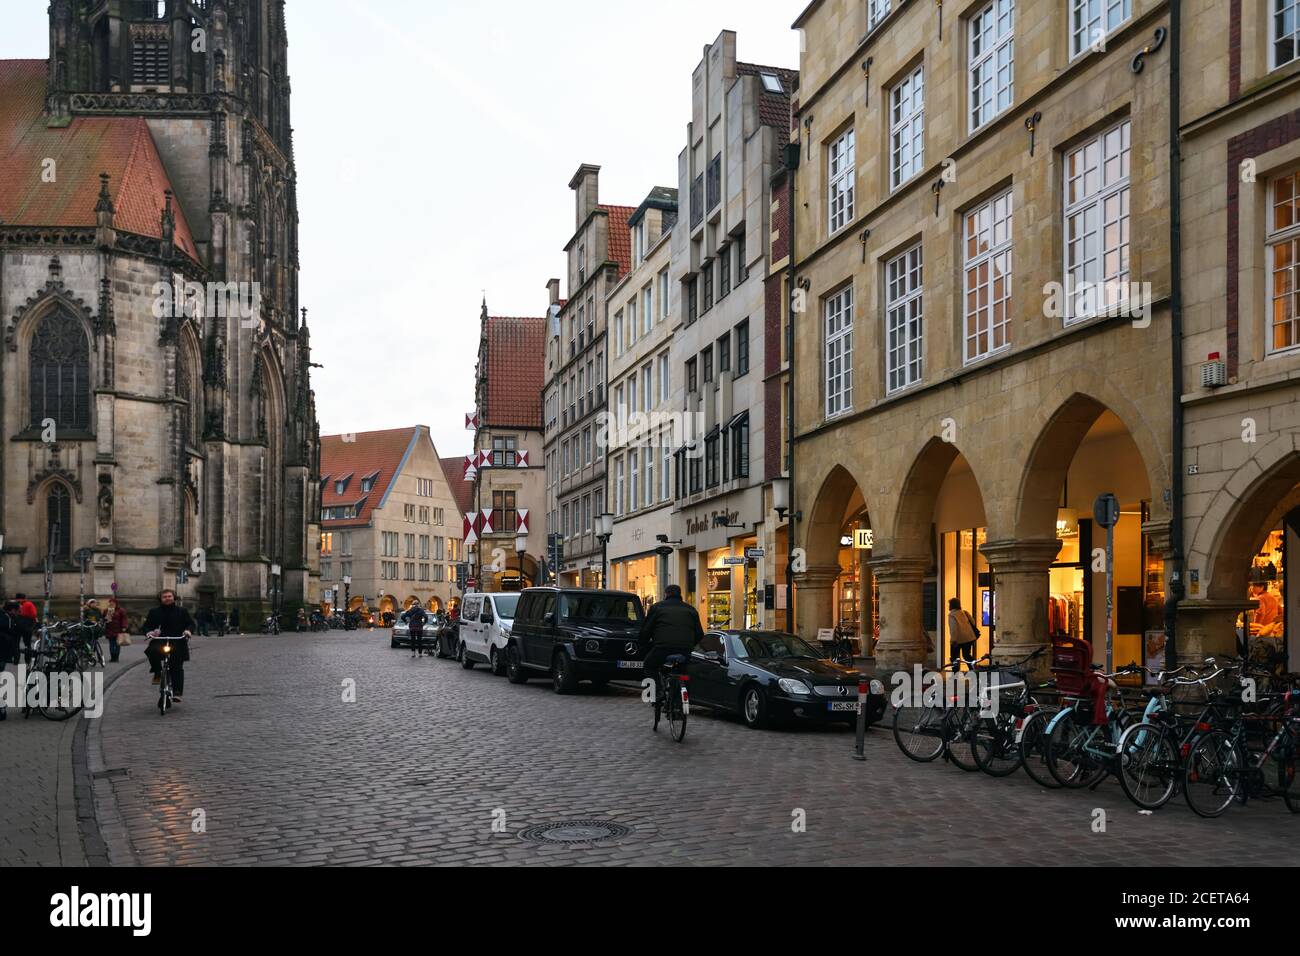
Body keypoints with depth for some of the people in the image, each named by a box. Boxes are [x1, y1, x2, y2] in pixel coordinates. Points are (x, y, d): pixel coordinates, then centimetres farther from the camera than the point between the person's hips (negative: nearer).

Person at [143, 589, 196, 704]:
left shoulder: (181, 611, 11)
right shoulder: (154, 612, 13)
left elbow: (191, 623, 9)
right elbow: (147, 625, 14)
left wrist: (188, 630, -13)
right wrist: (149, 631, -9)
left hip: (177, 643, 0)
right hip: (160, 640, 1)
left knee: (177, 668, -7)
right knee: (152, 651, -32)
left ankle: (177, 692, -4)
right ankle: (157, 672, -8)